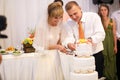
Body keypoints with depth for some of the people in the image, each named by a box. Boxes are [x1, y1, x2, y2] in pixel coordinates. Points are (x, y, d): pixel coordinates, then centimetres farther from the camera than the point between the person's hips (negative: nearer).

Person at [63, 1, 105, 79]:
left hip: (96, 54, -2)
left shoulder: (93, 16, -9)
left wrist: (90, 39, -37)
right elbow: (70, 37, -10)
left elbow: (101, 34, -18)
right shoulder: (69, 23, 1)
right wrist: (69, 44, -34)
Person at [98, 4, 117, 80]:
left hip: (110, 43, 2)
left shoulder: (112, 21, 5)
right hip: (102, 43, -2)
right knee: (103, 61, 0)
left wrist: (115, 46, 1)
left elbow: (114, 34, 5)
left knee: (111, 60, 7)